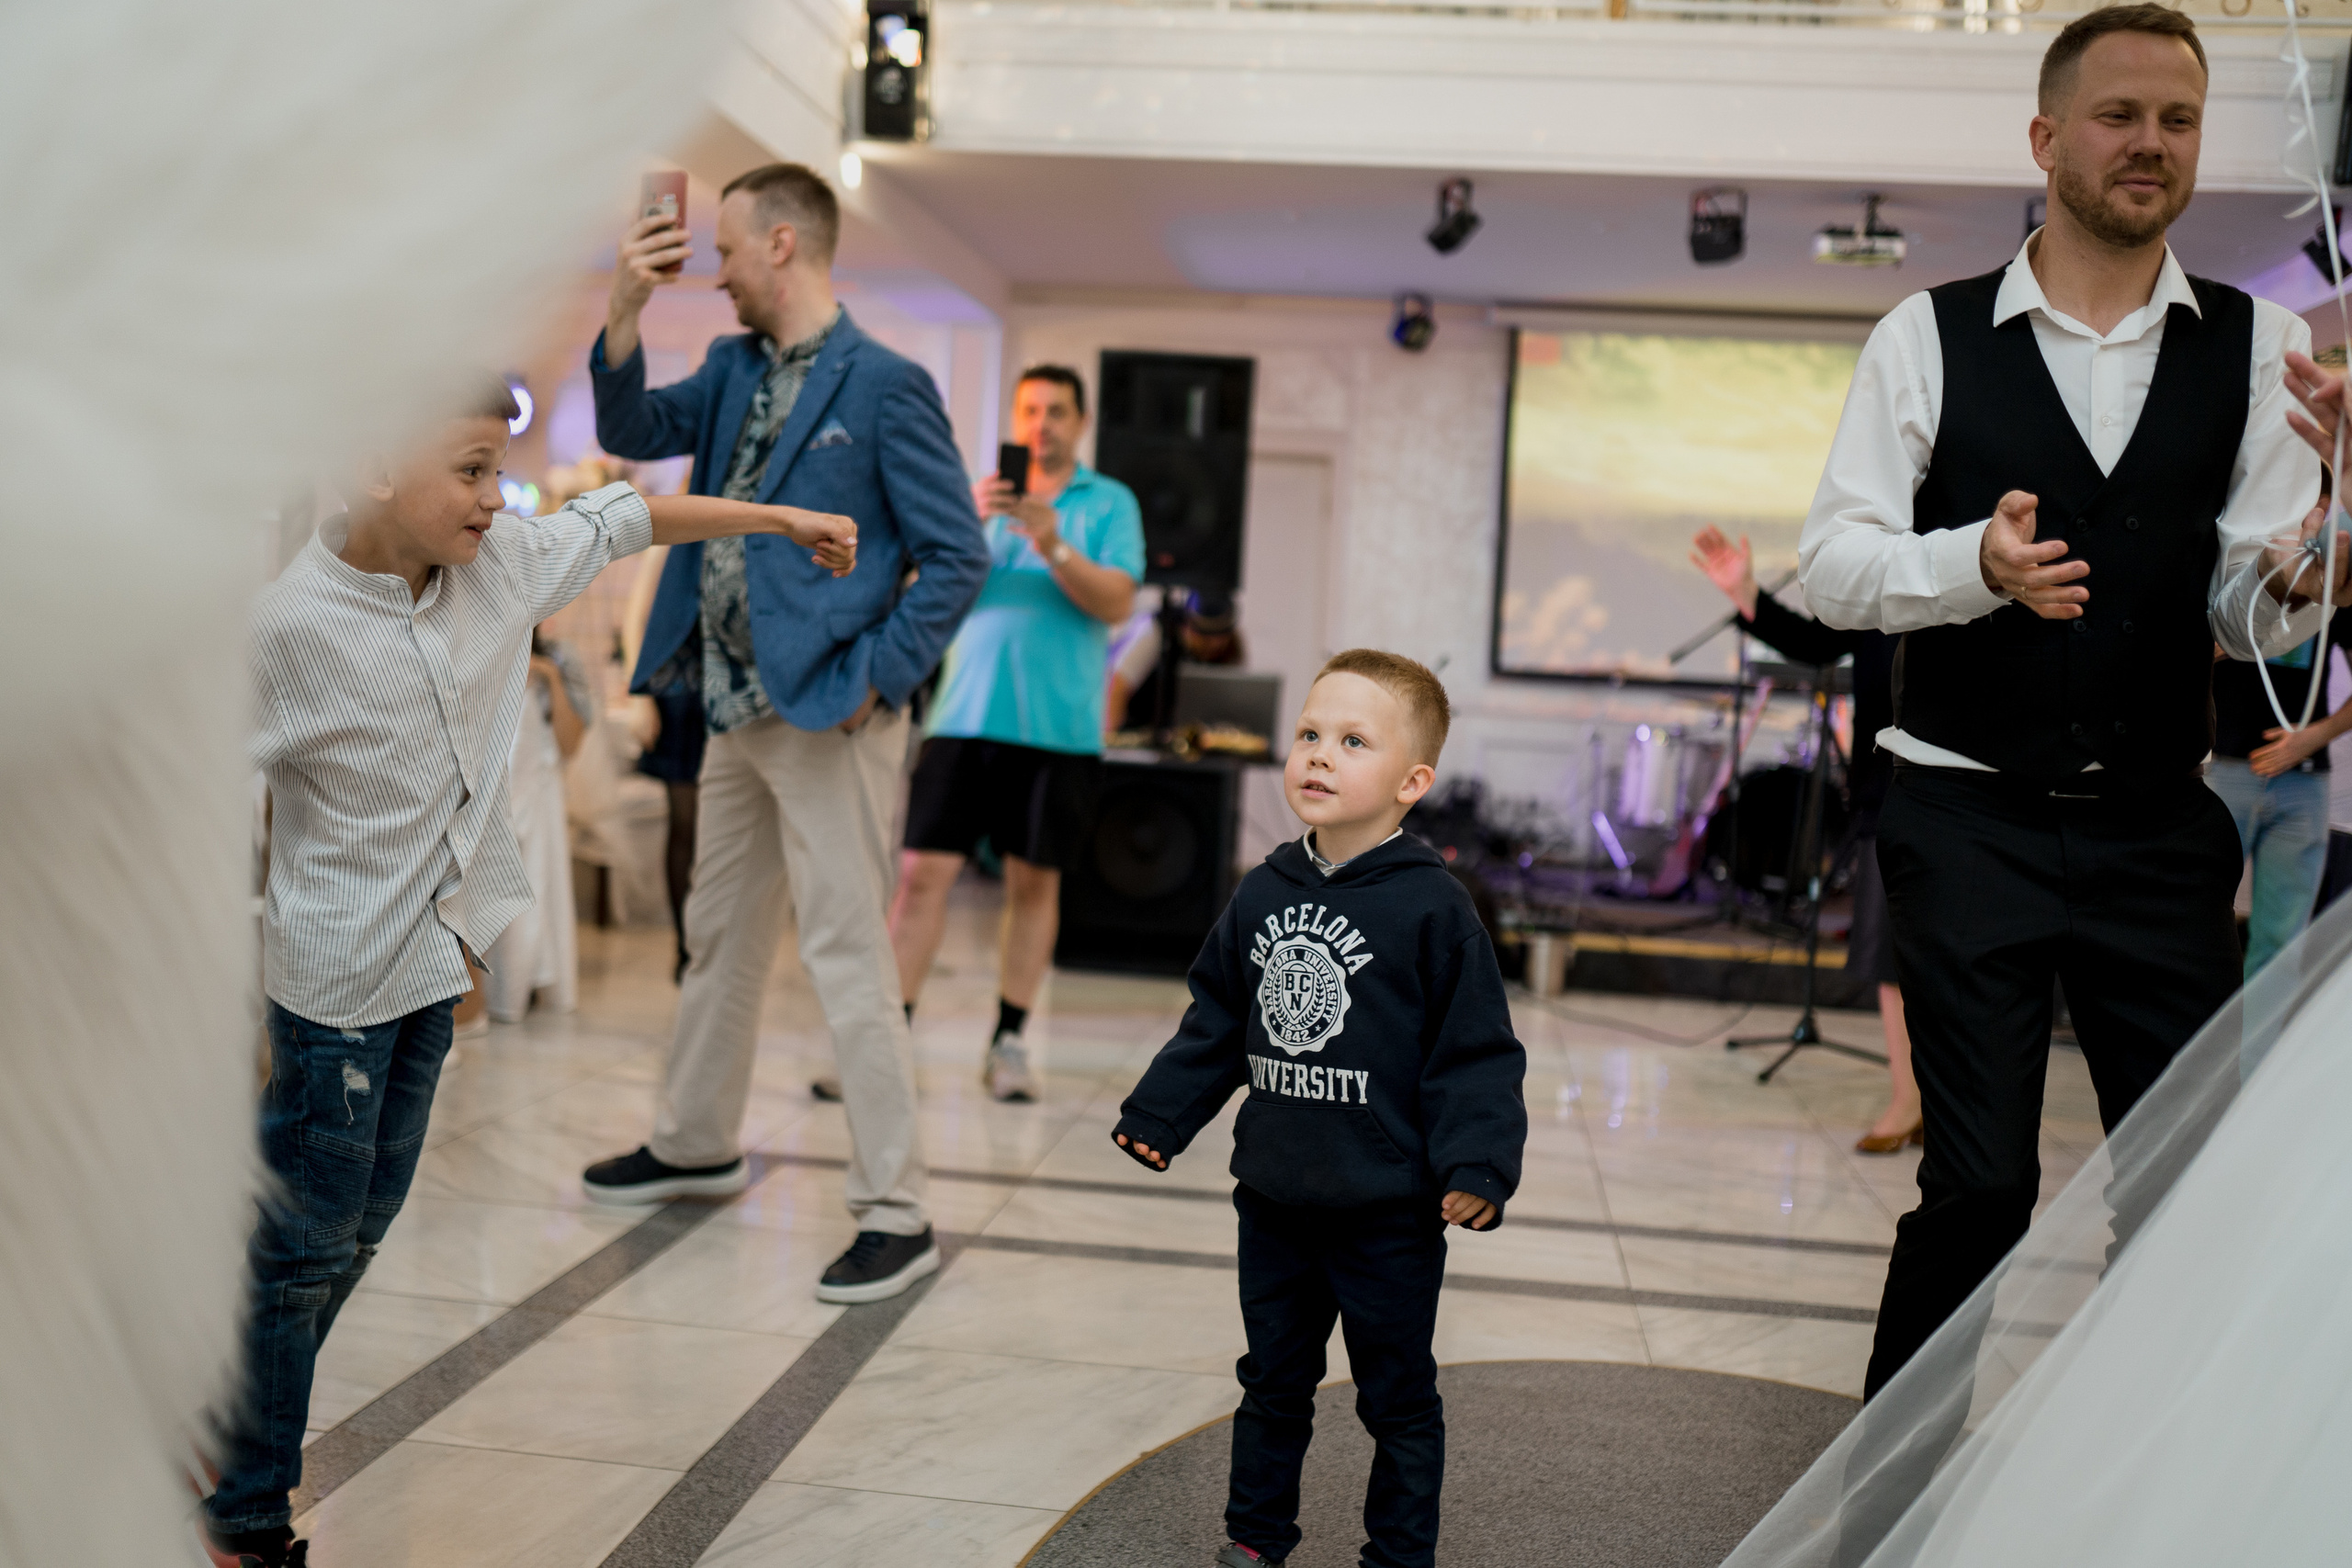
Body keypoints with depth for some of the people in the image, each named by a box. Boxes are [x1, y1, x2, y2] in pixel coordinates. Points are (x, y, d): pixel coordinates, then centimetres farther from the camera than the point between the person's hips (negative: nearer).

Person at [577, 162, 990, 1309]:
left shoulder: (885, 385, -12)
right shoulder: (735, 368, 12)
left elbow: (958, 556, -13)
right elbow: (632, 431, 8)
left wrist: (876, 681, -17)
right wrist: (626, 307, -4)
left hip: (828, 713, -8)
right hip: (737, 708, 9)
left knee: (847, 956, -7)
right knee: (719, 936, 21)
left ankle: (895, 1215, 2)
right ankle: (696, 1143, 39)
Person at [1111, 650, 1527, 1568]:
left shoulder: (1433, 906, -14)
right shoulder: (1264, 894, 2)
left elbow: (1476, 1052, -14)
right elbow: (1215, 1025, 12)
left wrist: (1477, 1164, -23)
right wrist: (1158, 1115, 11)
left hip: (1391, 1214, -5)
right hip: (1274, 1200, 5)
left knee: (1398, 1398, 12)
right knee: (1273, 1381, 21)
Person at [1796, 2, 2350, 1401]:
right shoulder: (1928, 339, 2)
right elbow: (1832, 564, -3)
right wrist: (1975, 562, -21)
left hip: (2159, 829, 3)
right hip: (1971, 823, -2)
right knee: (1982, 1185, -3)